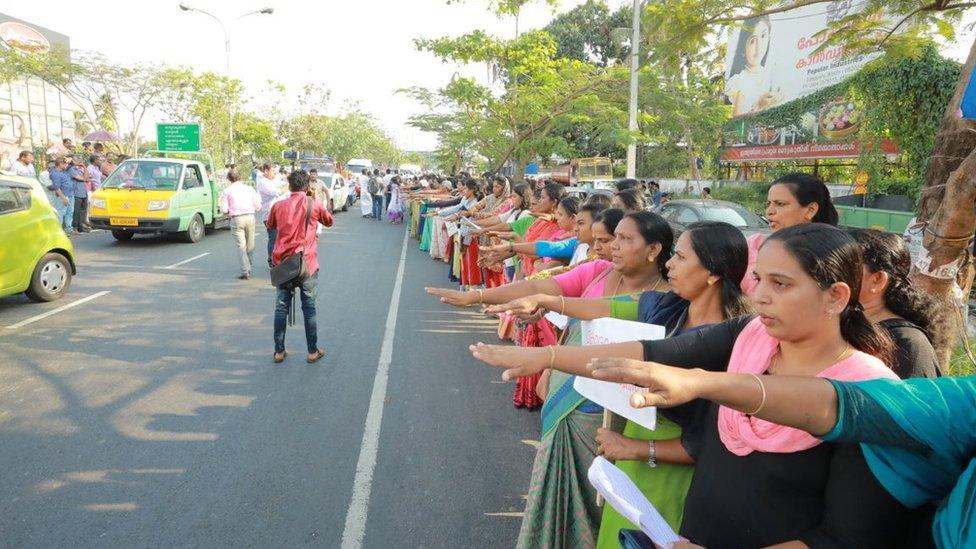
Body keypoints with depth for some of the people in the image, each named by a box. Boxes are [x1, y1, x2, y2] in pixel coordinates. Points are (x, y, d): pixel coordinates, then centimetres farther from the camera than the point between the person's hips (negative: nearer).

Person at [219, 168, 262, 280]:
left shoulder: (226, 191, 4)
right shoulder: (249, 188, 10)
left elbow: (224, 210, -1)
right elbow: (258, 207, 7)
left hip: (236, 219, -2)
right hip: (250, 217, 2)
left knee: (241, 245, 0)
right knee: (250, 245, 14)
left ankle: (245, 271, -7)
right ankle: (248, 268, 24)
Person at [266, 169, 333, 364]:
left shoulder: (278, 206, 0)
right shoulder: (313, 205, -5)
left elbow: (270, 225, 20)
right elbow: (329, 221, 13)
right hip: (307, 263, -2)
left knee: (281, 307, 11)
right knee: (309, 307, 7)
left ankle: (279, 351, 15)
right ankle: (313, 351, 13)